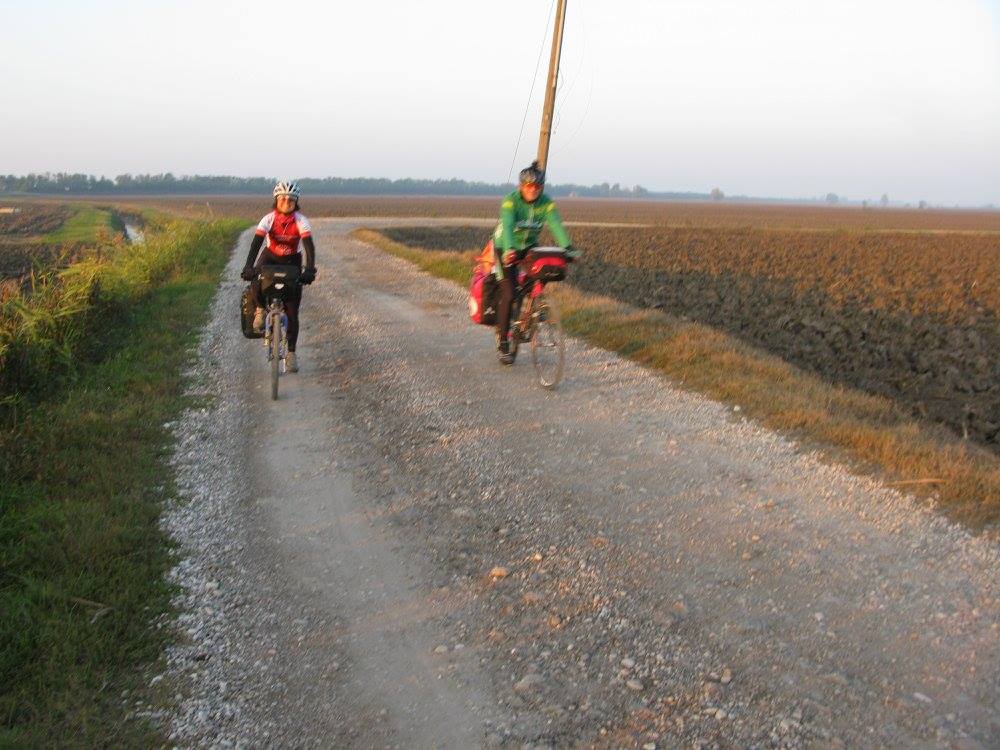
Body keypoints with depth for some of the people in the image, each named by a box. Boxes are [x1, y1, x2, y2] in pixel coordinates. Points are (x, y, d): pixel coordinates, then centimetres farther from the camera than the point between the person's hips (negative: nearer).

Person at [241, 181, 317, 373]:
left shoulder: (300, 220, -18)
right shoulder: (269, 219, -18)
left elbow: (309, 246, -28)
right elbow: (256, 242, -27)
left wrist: (310, 269, -43)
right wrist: (249, 266, -40)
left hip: (292, 262, 0)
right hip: (270, 258, 0)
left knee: (292, 312, -5)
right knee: (256, 285, -33)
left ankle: (291, 353, 8)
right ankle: (261, 309, 2)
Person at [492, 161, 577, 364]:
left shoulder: (546, 203, -12)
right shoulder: (510, 201, -22)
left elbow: (556, 225, -25)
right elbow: (507, 226, -37)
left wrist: (567, 248, -41)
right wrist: (510, 250, -54)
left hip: (529, 248, 4)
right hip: (506, 249, -4)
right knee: (509, 294, -14)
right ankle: (502, 343, -4)